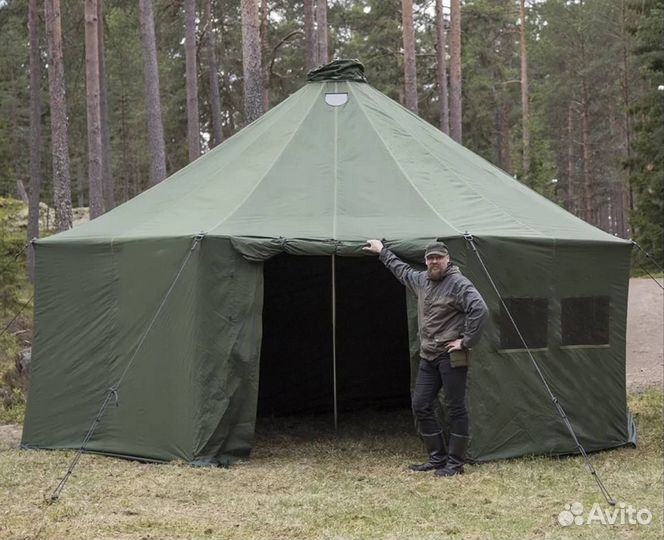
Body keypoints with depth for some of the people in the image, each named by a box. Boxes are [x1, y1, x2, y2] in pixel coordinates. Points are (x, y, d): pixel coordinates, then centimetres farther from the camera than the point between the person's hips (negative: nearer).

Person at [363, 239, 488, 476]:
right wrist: (383, 252, 43)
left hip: (451, 358, -8)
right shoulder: (421, 280, 13)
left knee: (455, 408, -2)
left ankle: (455, 463, 3)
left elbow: (479, 310, -23)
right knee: (421, 406, 9)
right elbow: (402, 270, 35)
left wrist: (466, 341, -19)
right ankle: (437, 458, 19)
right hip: (428, 357, 9)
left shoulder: (458, 283, -13)